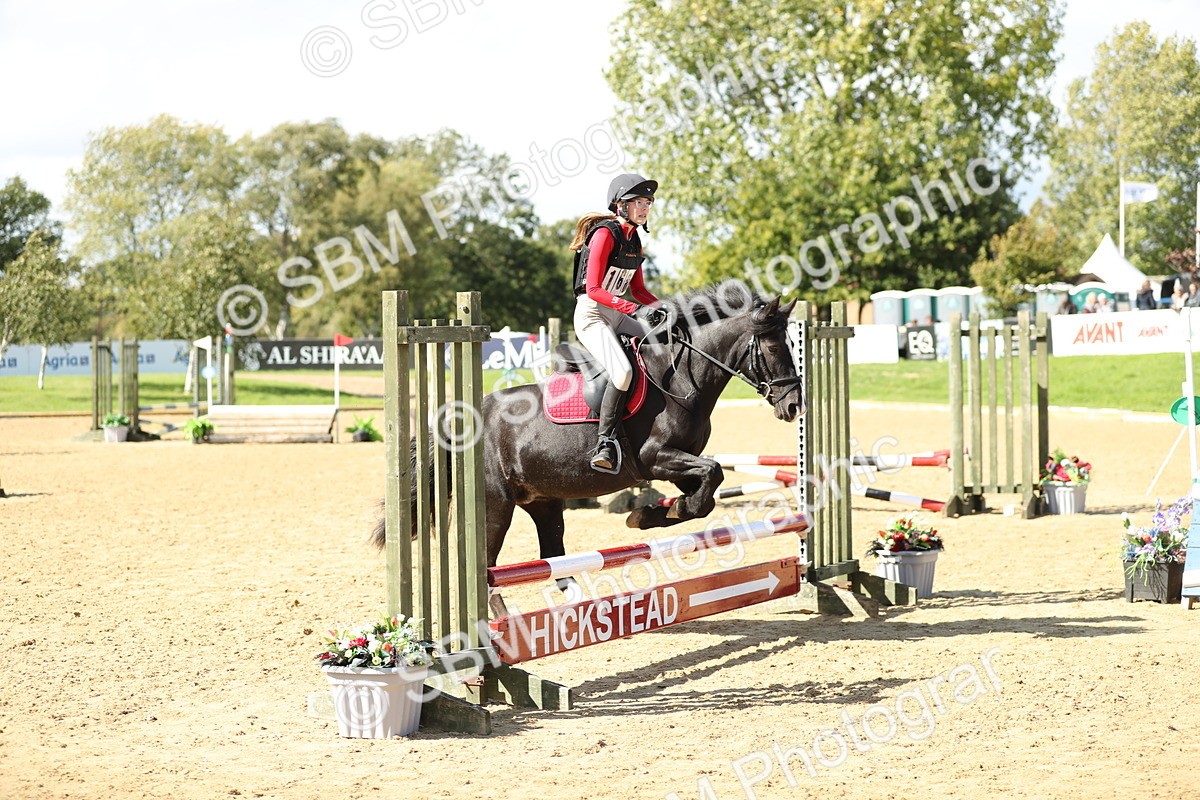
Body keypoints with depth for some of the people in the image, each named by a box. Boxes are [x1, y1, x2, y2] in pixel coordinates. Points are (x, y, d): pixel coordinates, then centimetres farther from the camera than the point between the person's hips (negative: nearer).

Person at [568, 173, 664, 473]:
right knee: (623, 372, -30)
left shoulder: (633, 240, 13)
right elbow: (594, 289, -21)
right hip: (592, 315, -9)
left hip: (618, 316, 9)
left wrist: (663, 308, 1)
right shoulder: (605, 234, -13)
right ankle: (606, 444, -24)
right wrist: (636, 310, -28)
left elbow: (638, 289, 19)